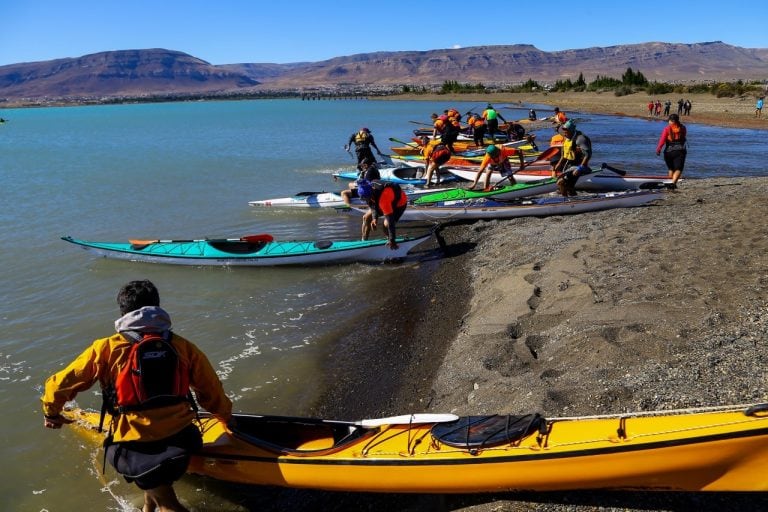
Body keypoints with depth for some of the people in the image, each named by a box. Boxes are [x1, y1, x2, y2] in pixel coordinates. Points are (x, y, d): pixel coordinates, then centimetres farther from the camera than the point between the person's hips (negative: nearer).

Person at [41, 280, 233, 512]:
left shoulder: (107, 349, -6)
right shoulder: (182, 347, -1)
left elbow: (59, 385, 1)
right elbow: (212, 391, 7)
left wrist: (51, 414, 23)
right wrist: (225, 416, 27)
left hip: (135, 451, -2)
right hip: (181, 440, 3)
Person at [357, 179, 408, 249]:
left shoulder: (383, 198, -44)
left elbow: (390, 218, -42)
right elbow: (372, 204, -2)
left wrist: (392, 240, -39)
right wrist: (374, 218, -17)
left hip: (399, 203, -7)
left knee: (387, 224, -26)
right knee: (366, 217, 4)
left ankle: (391, 241, 3)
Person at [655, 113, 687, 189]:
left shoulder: (667, 128, -3)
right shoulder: (683, 128, 7)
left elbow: (662, 140, -10)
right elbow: (684, 138, 19)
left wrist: (658, 149, -3)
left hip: (669, 152, 0)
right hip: (680, 151, 0)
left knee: (671, 169, 17)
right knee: (678, 169, -6)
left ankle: (671, 182, 23)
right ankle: (673, 183, -26)